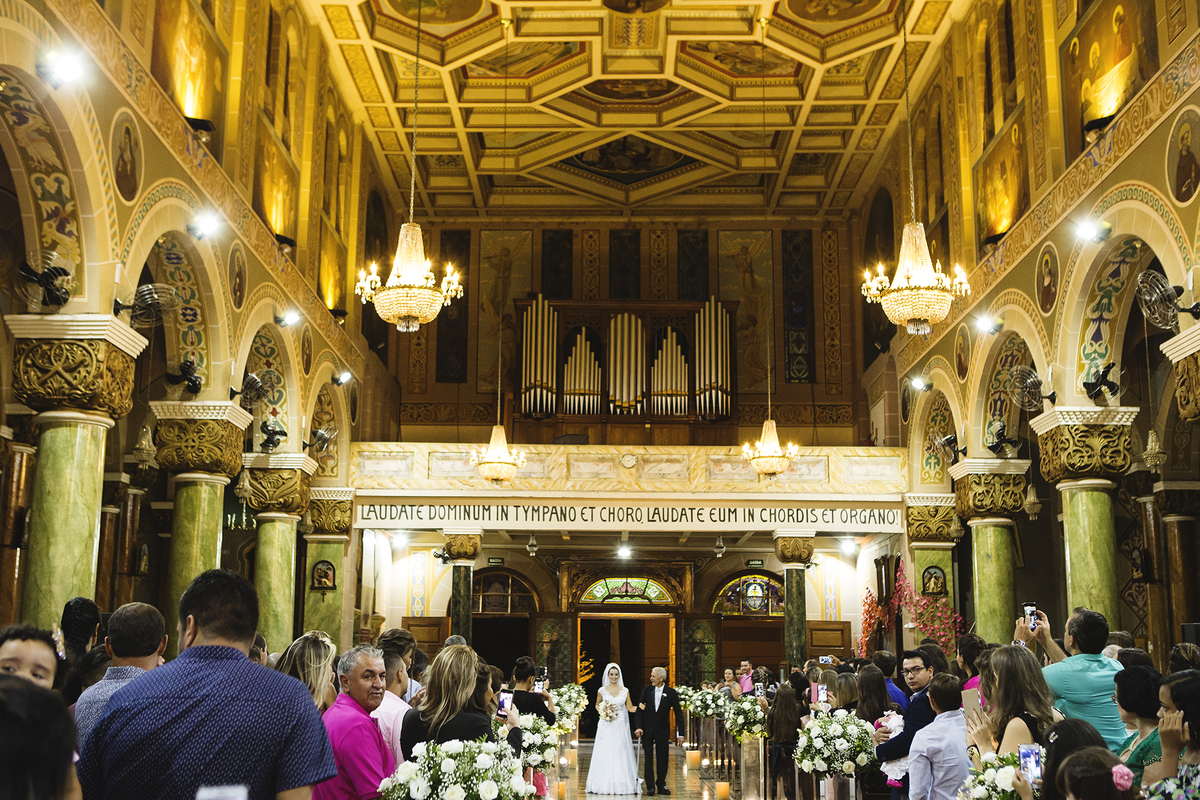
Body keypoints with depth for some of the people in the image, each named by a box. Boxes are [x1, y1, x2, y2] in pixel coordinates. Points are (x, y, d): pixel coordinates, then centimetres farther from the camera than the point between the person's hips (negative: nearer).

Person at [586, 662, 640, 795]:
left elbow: (630, 707, 7)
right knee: (605, 754, -2)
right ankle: (605, 783, 2)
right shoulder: (602, 690, 3)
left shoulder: (624, 691, 5)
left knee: (620, 754, -1)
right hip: (606, 727, -1)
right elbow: (597, 705, 16)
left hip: (620, 726, 1)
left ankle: (621, 784, 4)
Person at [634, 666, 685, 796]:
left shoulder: (671, 693, -5)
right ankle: (650, 786, 7)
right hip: (647, 730, 1)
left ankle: (661, 785, 18)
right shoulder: (646, 690, 0)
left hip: (662, 730, -1)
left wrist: (680, 733, -9)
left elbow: (678, 713, -4)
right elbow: (639, 710, 1)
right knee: (649, 758, 1)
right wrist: (638, 727, -12)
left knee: (663, 759, 5)